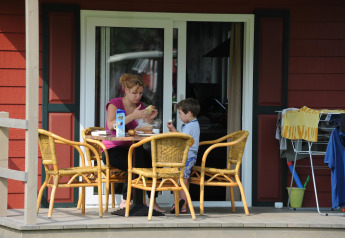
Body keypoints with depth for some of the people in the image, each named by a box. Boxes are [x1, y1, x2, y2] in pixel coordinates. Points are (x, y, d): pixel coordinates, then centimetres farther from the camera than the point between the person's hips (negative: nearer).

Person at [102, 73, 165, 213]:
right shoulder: (115, 104, -3)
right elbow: (111, 125, -22)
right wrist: (133, 116, -28)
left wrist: (150, 119, -10)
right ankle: (126, 200, -17)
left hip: (130, 149, 6)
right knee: (139, 164, -31)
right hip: (112, 150, -6)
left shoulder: (140, 107, 14)